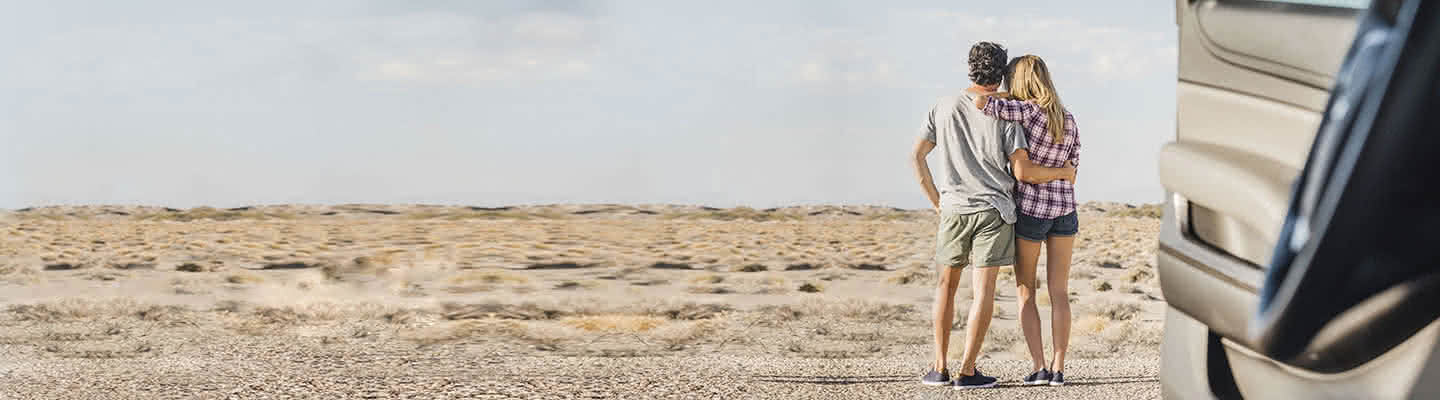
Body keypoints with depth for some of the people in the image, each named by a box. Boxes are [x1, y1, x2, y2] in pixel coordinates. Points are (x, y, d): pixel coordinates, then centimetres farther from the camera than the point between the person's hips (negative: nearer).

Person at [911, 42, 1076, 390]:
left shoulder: (943, 108, 3)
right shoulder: (1005, 114, -5)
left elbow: (917, 156, 3)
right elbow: (1022, 171, -11)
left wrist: (935, 201, 12)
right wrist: (1063, 173, 6)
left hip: (953, 209, 3)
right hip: (993, 209, -2)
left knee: (946, 285, 13)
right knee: (983, 290, -1)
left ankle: (939, 367, 10)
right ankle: (968, 371, -5)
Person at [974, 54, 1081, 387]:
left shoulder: (1028, 110, -14)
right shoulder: (1069, 120, 5)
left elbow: (980, 101, -25)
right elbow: (1070, 171, 10)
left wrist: (996, 98, -4)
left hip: (1030, 210, -5)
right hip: (1064, 209, 5)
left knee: (1025, 290, 10)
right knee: (1059, 293, 9)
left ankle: (1038, 368, 3)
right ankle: (1058, 370, 4)